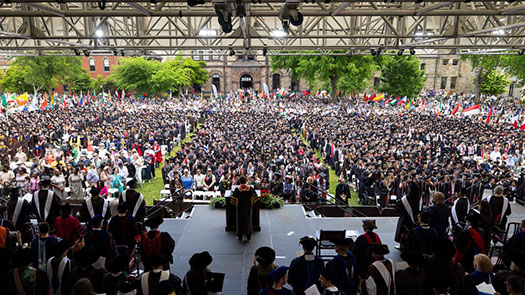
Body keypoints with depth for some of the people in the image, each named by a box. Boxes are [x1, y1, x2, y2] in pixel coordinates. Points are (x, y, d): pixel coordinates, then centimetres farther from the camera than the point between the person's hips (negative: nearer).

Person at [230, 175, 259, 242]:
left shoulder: (237, 189, -16)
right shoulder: (250, 188, -12)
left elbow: (234, 200, -8)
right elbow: (254, 198, -4)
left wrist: (236, 205, 11)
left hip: (240, 207, -1)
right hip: (248, 207, 1)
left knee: (240, 221, 12)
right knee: (248, 220, 14)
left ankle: (240, 236, 19)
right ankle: (248, 236, 20)